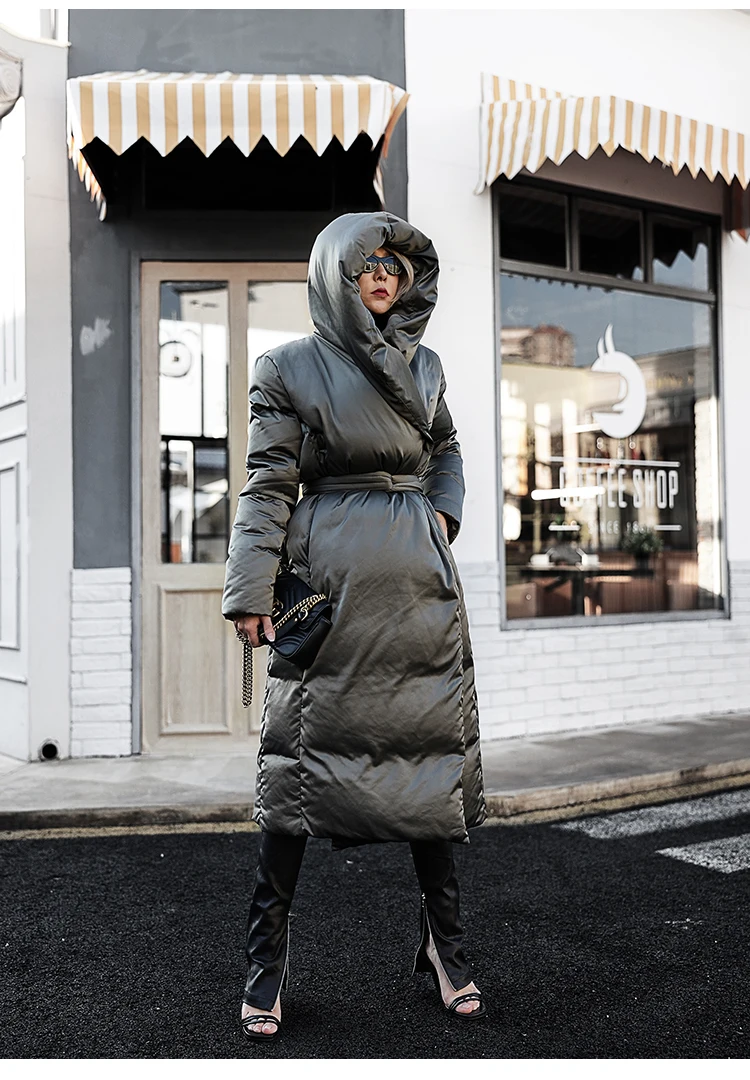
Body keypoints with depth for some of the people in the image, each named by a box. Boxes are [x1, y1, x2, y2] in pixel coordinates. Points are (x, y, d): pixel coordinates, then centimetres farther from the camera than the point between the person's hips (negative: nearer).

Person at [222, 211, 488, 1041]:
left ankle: (444, 940, 19)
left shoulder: (424, 365, 15)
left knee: (433, 752, 5)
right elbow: (268, 486, -2)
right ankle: (266, 960, 8)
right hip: (333, 577, -4)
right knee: (303, 755, -4)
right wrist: (249, 591, -10)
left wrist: (444, 515, 8)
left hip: (423, 581, 4)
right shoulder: (289, 368, 3)